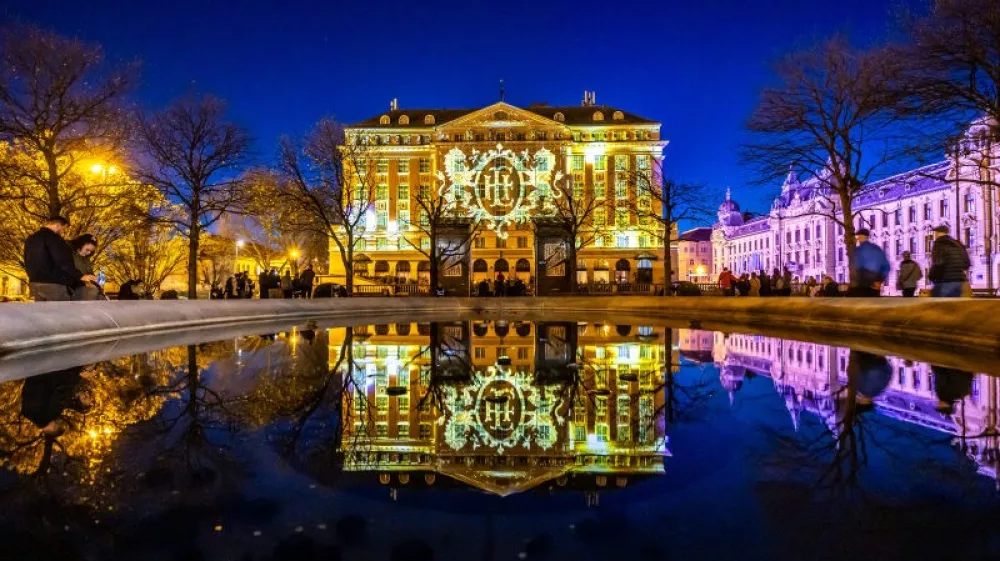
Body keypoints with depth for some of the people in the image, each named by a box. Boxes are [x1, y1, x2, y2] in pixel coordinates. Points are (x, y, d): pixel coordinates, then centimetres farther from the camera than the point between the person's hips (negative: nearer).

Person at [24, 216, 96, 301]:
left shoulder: (30, 239, 20)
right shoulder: (52, 237, -10)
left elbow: (28, 264, 27)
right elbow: (63, 262, -21)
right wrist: (80, 276, -21)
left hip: (35, 283, 10)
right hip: (53, 283, -9)